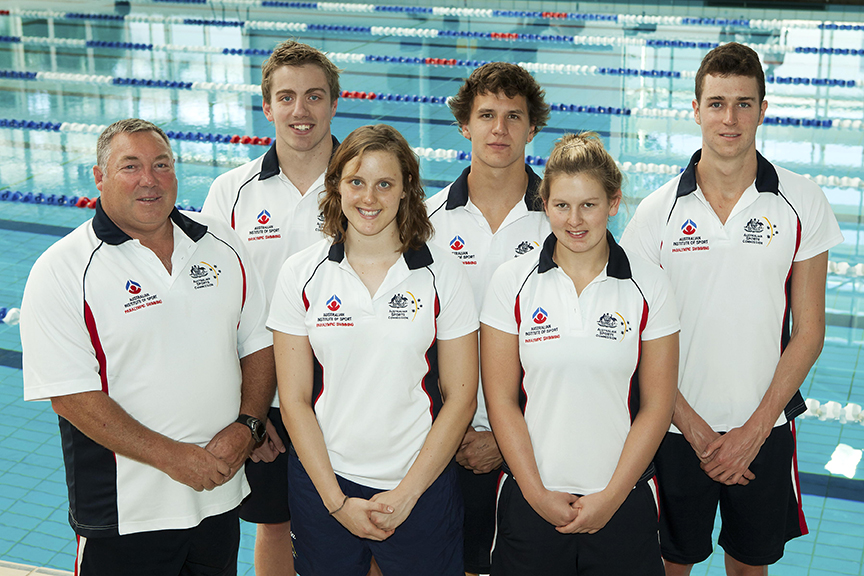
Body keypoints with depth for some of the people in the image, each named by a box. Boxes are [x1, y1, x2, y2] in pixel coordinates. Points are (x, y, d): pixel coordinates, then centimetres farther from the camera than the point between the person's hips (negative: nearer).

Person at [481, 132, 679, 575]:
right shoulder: (512, 282, -3)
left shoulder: (649, 286, -3)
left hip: (622, 502, 0)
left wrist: (611, 497, -8)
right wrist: (537, 493, -8)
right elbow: (501, 399, -3)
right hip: (531, 500, 0)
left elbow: (656, 406, -3)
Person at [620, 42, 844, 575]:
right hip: (678, 430, 0)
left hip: (766, 429, 1)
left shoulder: (802, 202, -5)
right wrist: (695, 430, -10)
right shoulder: (659, 211, -7)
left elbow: (808, 330, -3)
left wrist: (754, 431, -9)